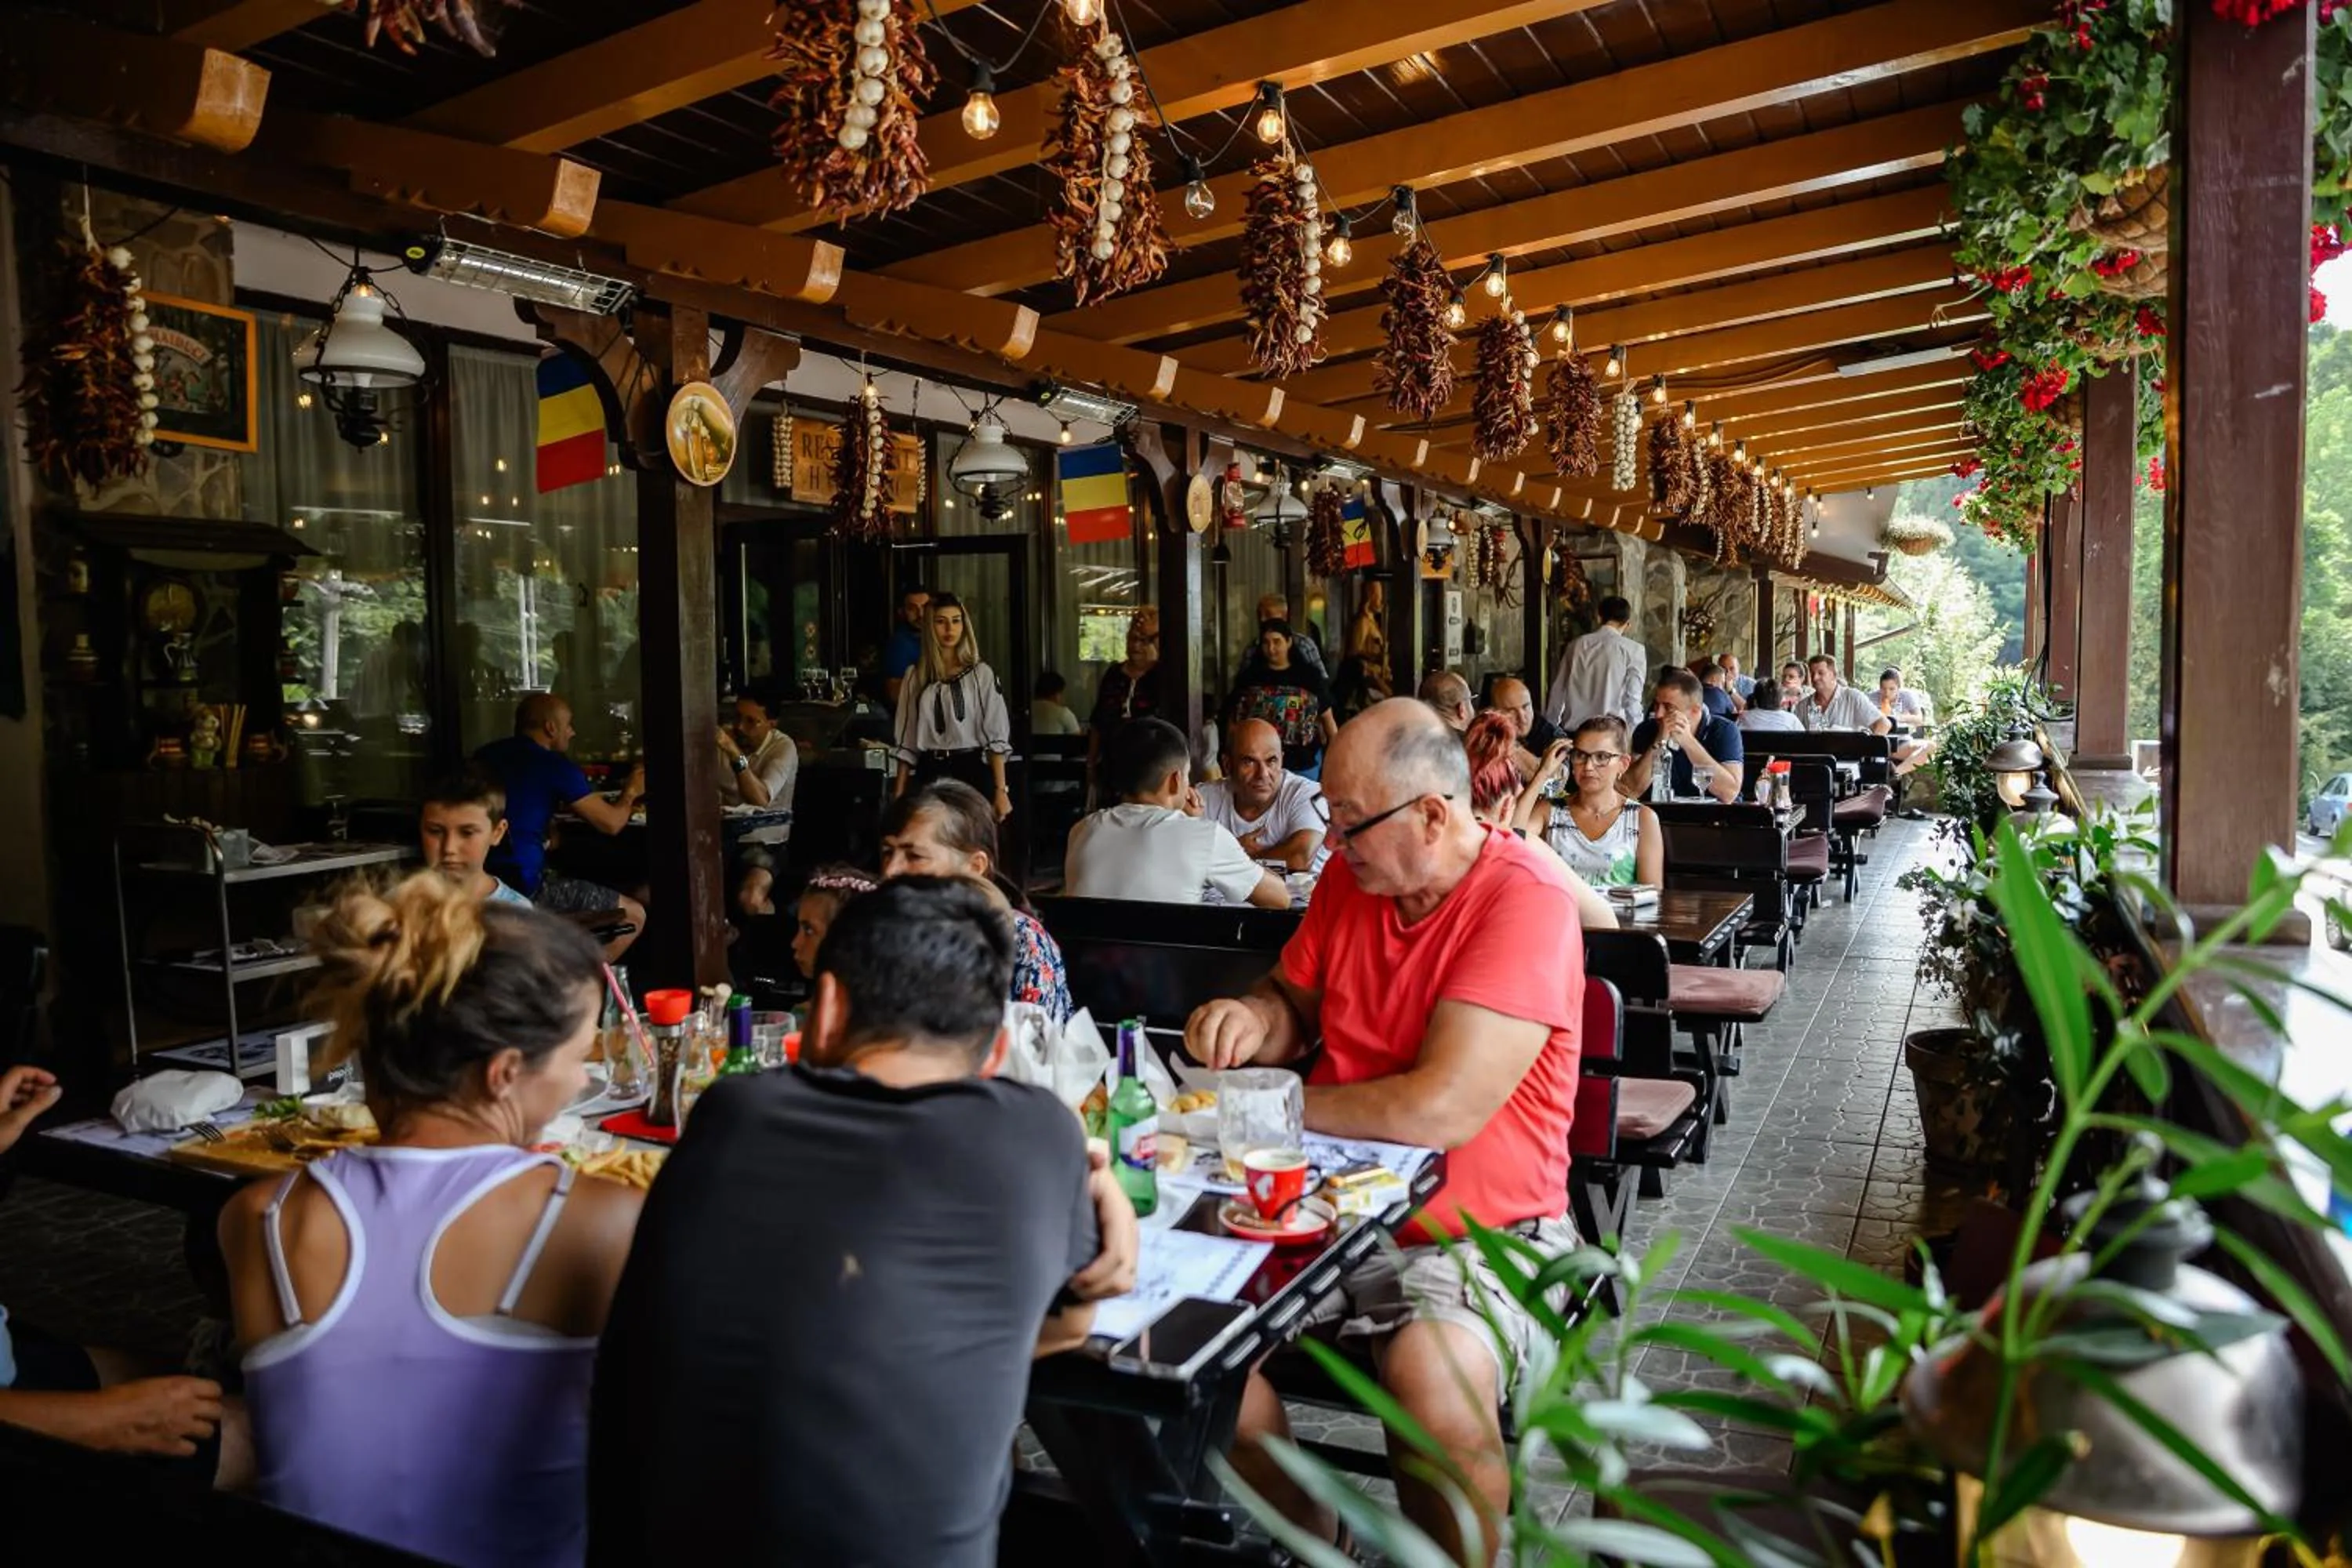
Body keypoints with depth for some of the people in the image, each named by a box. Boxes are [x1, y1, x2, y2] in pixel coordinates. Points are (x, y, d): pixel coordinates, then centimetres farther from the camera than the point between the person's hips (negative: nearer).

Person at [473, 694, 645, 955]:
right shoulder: (554, 765, -8)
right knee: (634, 915, 0)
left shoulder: (485, 756, 14)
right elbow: (611, 823, -5)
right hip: (523, 885, -8)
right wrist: (630, 792, 17)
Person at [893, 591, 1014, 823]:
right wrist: (899, 795, 7)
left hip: (971, 771, -2)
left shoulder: (981, 674, 0)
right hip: (929, 776, 3)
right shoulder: (916, 677, 9)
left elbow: (997, 737, -3)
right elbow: (907, 742, 11)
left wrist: (1000, 791, -10)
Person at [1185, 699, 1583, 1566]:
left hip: (1481, 1228, -6)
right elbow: (1297, 1000, 20)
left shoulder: (1526, 899, -19)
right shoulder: (1350, 875, 3)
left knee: (1433, 1380, -33)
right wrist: (1253, 1017, -5)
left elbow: (1442, 1109, -26)